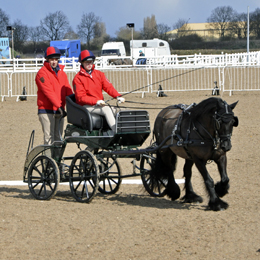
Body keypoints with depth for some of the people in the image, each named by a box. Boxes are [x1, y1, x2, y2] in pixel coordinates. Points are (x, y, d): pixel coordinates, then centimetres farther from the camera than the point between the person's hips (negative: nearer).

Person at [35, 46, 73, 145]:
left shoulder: (61, 73, 15)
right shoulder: (42, 73, -6)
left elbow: (68, 90, 7)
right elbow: (48, 91, -16)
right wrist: (59, 106, -24)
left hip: (59, 110, 6)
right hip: (47, 110, -6)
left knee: (58, 138, 8)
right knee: (49, 138, -11)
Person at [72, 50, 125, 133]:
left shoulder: (99, 74, 14)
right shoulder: (78, 78, -2)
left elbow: (108, 87, 4)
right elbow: (81, 97, -10)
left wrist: (118, 96, -16)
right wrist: (96, 101, -23)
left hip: (100, 104, 6)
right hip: (86, 106, -6)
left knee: (115, 111, -21)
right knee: (107, 109, -29)